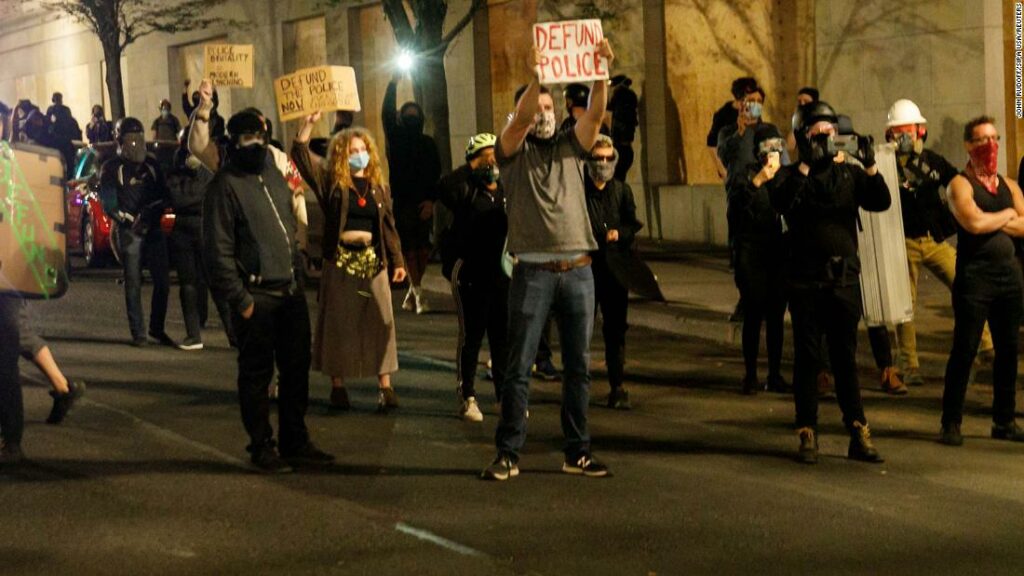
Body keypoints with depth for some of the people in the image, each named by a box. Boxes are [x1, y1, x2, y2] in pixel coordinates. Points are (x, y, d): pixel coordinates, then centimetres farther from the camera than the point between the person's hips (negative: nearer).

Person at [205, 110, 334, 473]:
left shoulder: (273, 174, 14)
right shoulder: (225, 185, -9)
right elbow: (219, 249, -13)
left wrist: (298, 268, 15)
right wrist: (239, 299, -15)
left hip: (290, 290, 7)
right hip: (256, 296, -7)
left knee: (297, 367, 11)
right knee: (257, 374, 2)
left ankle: (295, 442, 21)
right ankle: (261, 447, 11)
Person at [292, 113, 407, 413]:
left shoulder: (379, 186, 10)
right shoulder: (331, 181, 1)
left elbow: (389, 227, 12)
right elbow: (300, 154, -9)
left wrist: (397, 260, 8)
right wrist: (309, 124, -19)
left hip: (373, 260, 2)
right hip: (340, 261, -2)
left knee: (380, 323, -1)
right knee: (338, 323, 3)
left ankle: (385, 386, 2)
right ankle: (337, 385, 12)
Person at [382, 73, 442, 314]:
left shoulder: (428, 143, 12)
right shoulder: (395, 139, 5)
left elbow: (436, 174, 8)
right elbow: (386, 113, -9)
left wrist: (431, 200, -4)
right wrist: (393, 83, -16)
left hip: (423, 204, 2)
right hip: (402, 202, -2)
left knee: (423, 250, -2)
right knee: (409, 249, -7)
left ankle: (413, 291, 11)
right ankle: (418, 294, -7)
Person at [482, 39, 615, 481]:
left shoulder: (570, 147, 13)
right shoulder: (513, 151, 4)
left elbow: (595, 113, -3)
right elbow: (521, 119, -16)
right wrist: (535, 75, -29)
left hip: (578, 271, 4)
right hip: (533, 273, -3)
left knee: (578, 367, 7)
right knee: (519, 367, -2)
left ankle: (578, 453, 15)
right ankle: (508, 455, 3)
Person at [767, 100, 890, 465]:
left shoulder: (848, 174, 9)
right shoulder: (790, 176, 1)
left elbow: (881, 202, -5)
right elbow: (780, 202, -20)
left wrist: (870, 167, -19)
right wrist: (805, 166, -26)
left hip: (845, 280, 2)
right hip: (806, 281, -2)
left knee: (845, 359, 7)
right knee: (807, 358, 2)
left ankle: (859, 435, 10)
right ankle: (807, 435, 8)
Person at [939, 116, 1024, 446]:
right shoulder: (961, 184, -3)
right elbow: (974, 223, -20)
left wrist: (992, 221, -9)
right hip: (975, 276, -6)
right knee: (964, 351, -5)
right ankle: (951, 423, 2)